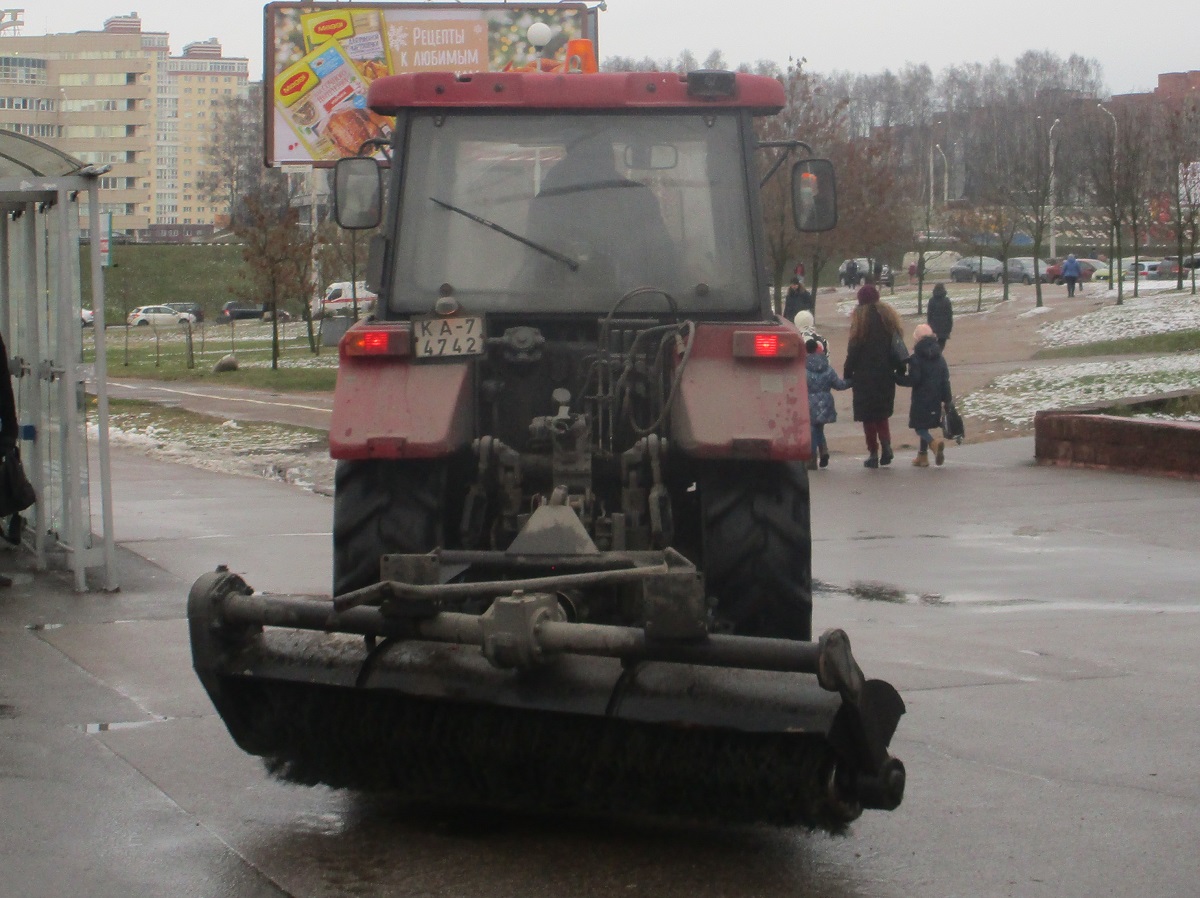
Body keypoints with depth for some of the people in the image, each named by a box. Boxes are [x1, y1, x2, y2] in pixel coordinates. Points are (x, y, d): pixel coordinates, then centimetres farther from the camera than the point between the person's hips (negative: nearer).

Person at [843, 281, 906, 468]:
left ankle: (873, 452, 0)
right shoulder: (888, 317, 5)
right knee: (882, 416, 17)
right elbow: (898, 349, 7)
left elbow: (853, 352, -10)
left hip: (865, 377, -5)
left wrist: (847, 374, -4)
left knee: (868, 417, 2)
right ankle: (886, 444, -3)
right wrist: (900, 371, 13)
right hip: (885, 375, 5)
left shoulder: (861, 318, -10)